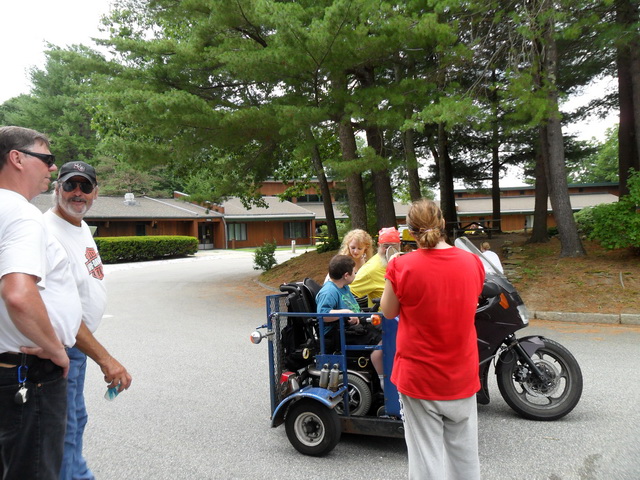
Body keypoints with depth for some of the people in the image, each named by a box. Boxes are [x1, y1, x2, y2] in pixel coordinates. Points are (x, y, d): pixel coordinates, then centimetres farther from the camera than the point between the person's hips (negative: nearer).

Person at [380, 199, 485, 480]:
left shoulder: (401, 267, -17)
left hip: (419, 378, -3)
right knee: (464, 455, 20)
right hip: (462, 377, 4)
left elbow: (389, 311, -3)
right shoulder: (473, 263, -6)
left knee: (427, 457, 10)